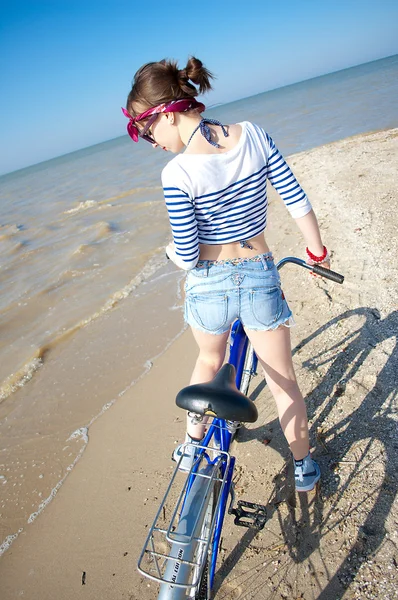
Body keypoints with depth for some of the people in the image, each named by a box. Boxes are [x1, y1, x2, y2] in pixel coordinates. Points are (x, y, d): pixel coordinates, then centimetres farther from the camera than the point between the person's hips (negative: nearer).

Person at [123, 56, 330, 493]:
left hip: (208, 285, -1)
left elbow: (187, 256, -16)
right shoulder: (254, 135, -7)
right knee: (282, 379, 19)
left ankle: (192, 447, 48)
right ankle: (303, 468, 40)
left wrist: (172, 253, 8)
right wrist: (317, 252, 11)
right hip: (260, 277, 2)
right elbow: (297, 202, -4)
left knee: (208, 362, 29)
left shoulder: (177, 173, -19)